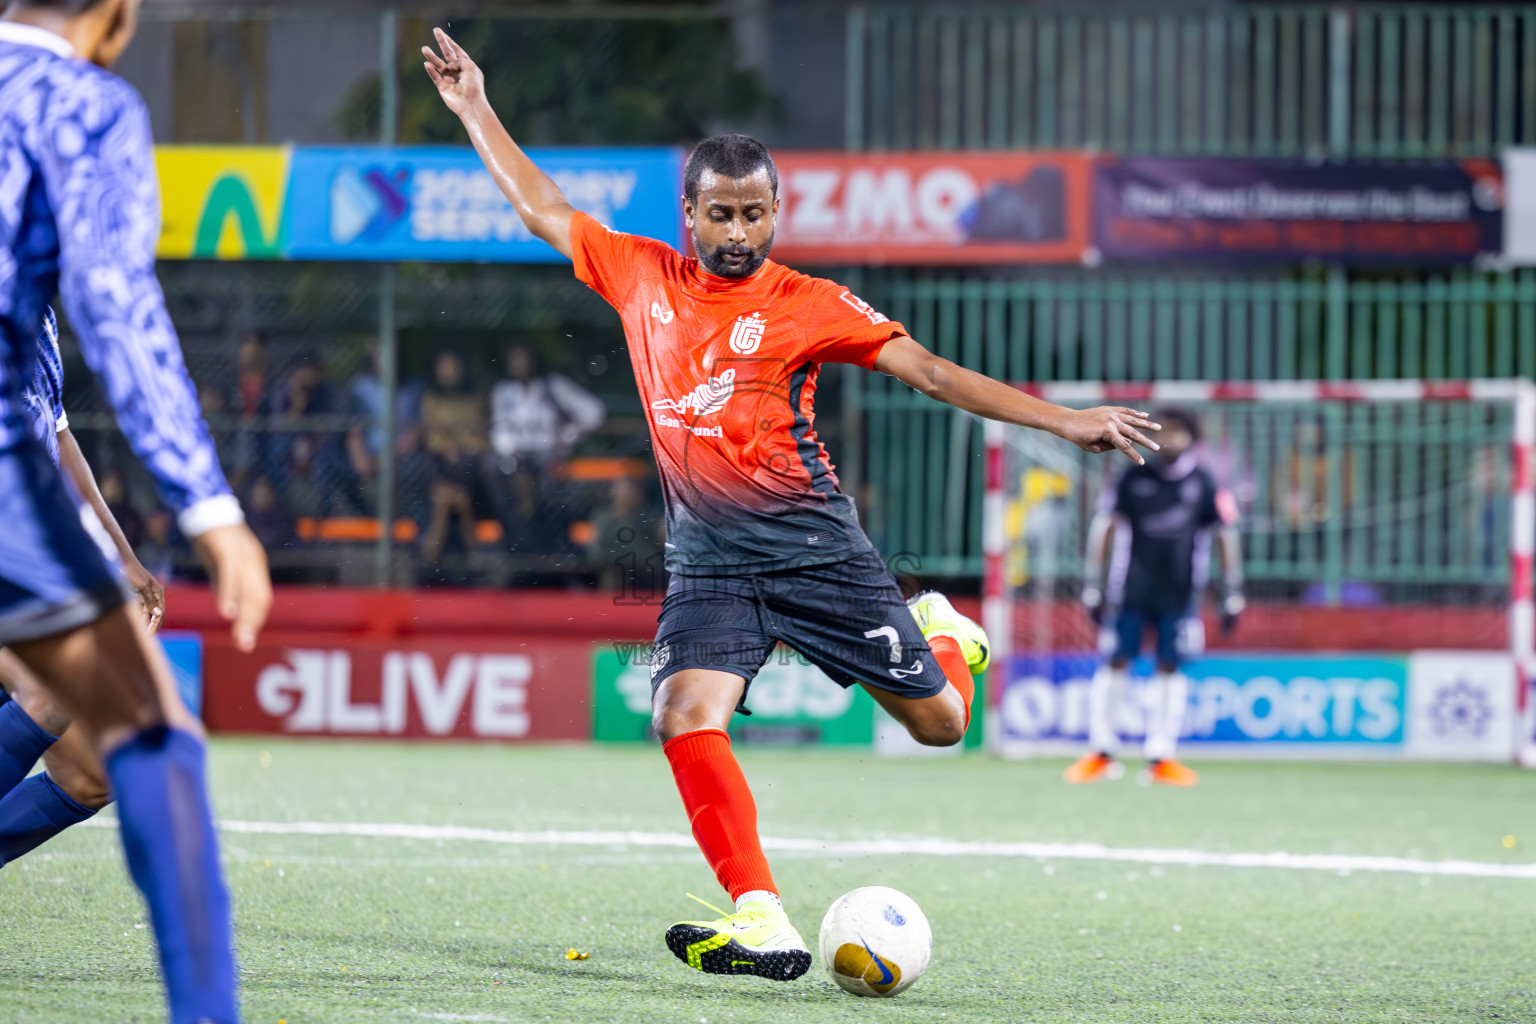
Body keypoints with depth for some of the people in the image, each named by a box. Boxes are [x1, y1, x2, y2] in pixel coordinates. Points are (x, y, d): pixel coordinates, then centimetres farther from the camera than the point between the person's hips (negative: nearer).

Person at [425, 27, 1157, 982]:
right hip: (708, 565, 2)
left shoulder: (807, 304, -4)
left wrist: (1064, 421, -14)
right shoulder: (643, 275, 6)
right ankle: (763, 921, -24)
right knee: (686, 717, -23)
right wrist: (476, 111, 21)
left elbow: (930, 370, -7)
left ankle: (946, 635, 41)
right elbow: (543, 208, 19)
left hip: (814, 546, -2)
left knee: (938, 722, 4)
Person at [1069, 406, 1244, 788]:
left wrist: (1232, 594, 3)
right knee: (1114, 663, -2)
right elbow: (1104, 528, 4)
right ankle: (1102, 753, 7)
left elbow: (1226, 535, 6)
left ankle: (1162, 758, 6)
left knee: (1170, 669, 0)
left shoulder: (1204, 484, 1)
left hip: (1179, 594, 0)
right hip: (1130, 590, 0)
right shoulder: (1134, 478, 1)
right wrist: (1094, 585, 0)